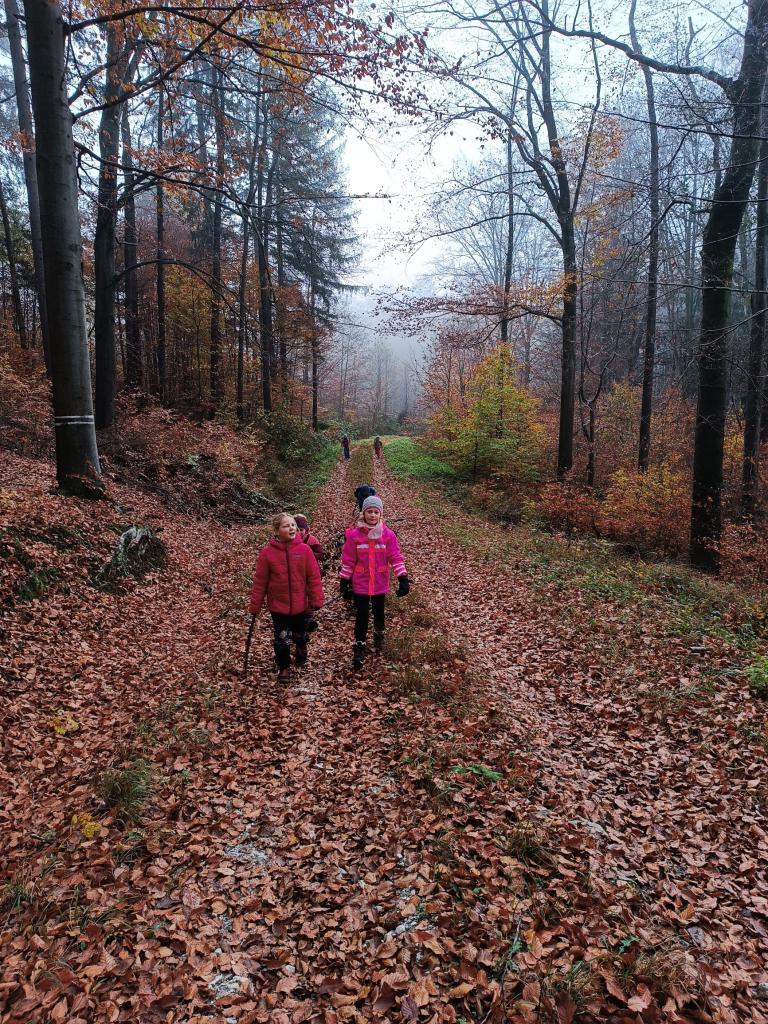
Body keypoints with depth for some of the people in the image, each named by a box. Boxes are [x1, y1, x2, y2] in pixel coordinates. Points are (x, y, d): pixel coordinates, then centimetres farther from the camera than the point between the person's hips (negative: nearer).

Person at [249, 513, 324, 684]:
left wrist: (316, 600, -8)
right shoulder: (267, 552, -12)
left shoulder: (304, 550, -11)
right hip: (278, 605, -1)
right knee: (282, 639, 3)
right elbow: (260, 581, -6)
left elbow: (314, 577, -7)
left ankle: (301, 650, 53)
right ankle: (283, 668, 26)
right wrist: (255, 606, -3)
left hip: (300, 604, 1)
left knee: (300, 635, 21)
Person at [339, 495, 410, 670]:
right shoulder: (354, 534, -10)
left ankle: (379, 635, 45)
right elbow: (348, 560, -3)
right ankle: (359, 648, 12)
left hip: (380, 584, 2)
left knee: (379, 612, 19)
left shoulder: (388, 534, -8)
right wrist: (344, 582, 0)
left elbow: (396, 558, -6)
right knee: (361, 616, 0)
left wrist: (403, 579, -12)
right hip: (360, 584, -1)